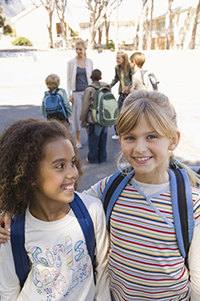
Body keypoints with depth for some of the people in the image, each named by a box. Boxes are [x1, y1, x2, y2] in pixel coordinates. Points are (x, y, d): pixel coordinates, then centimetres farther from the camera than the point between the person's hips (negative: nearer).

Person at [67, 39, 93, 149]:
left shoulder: (89, 61, 7)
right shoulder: (71, 62, 1)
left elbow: (91, 77, 13)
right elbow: (68, 79, 2)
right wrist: (69, 94, -4)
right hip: (77, 92, -2)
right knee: (77, 115, 2)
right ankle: (77, 140, 14)